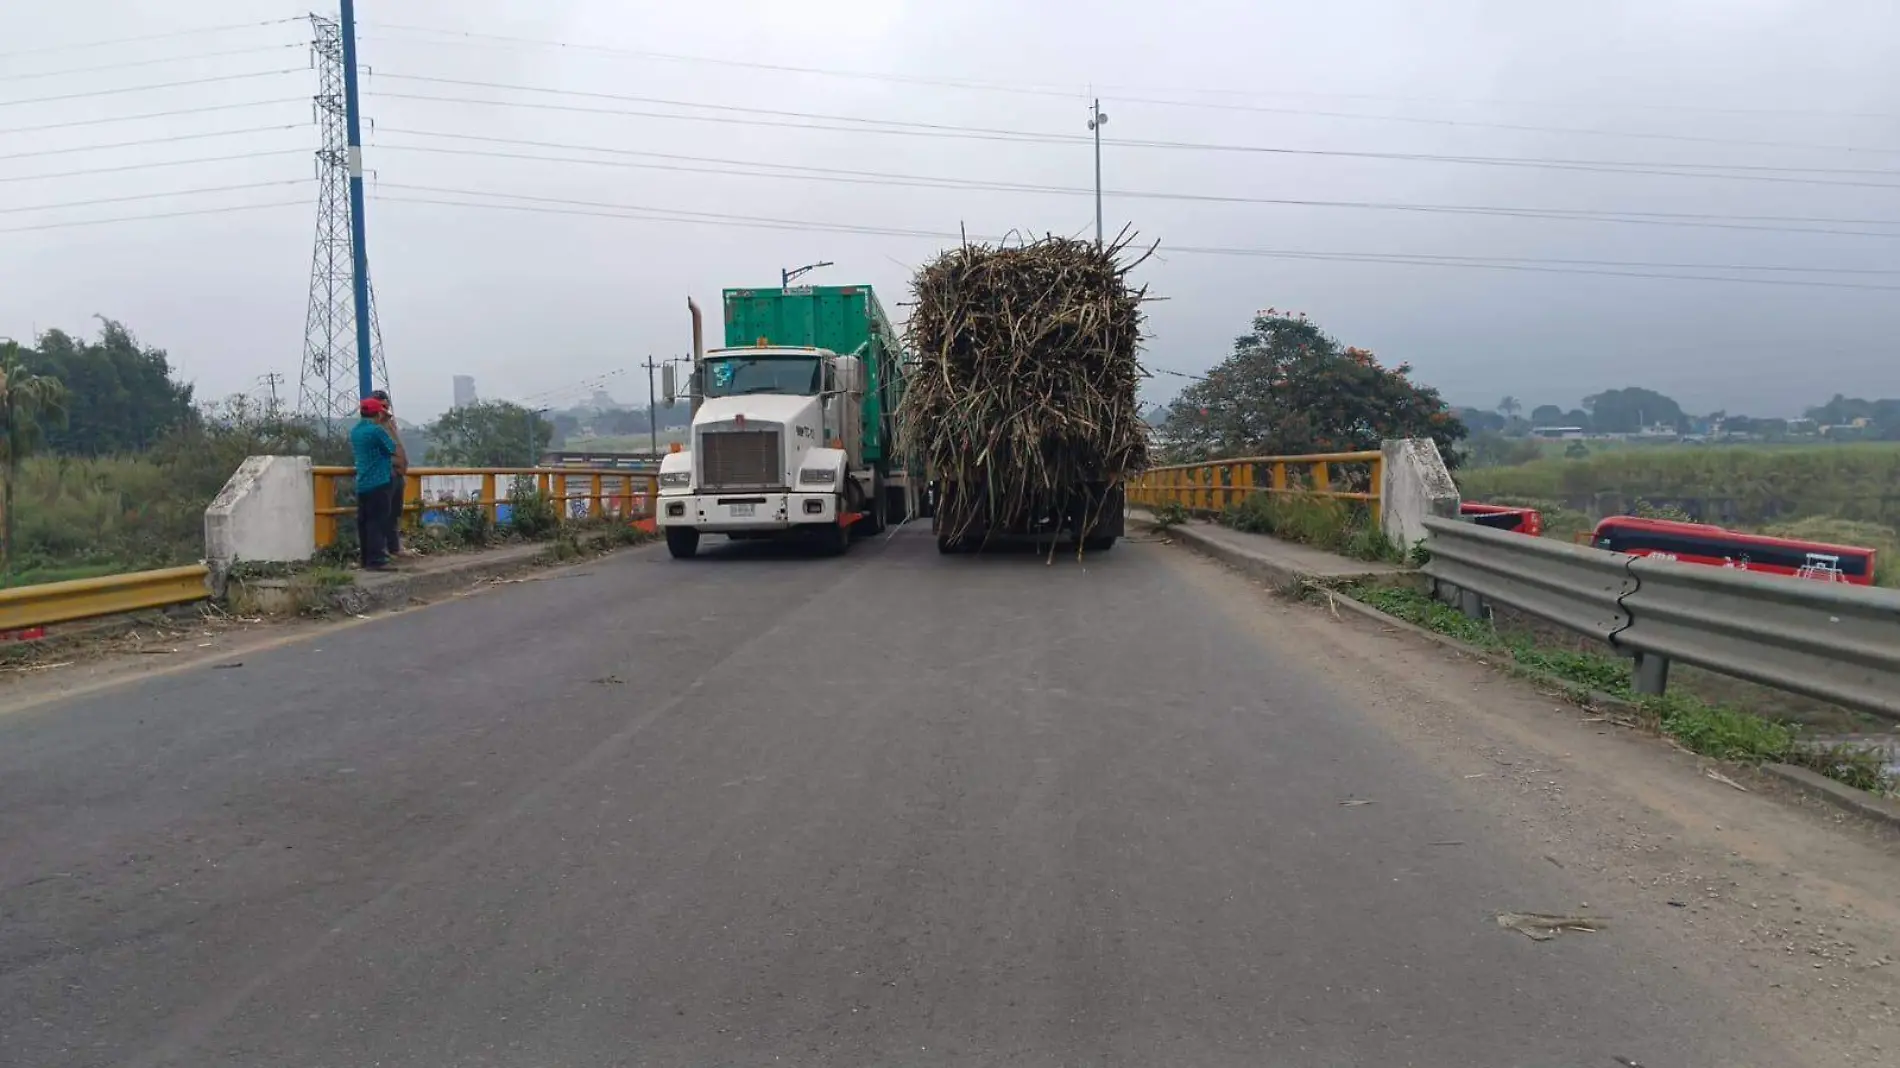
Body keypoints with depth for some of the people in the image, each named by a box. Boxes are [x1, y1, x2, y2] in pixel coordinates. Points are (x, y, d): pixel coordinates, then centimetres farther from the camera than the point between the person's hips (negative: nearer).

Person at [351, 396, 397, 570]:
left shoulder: (355, 431, 12)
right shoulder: (376, 430, -12)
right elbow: (393, 450, -8)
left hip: (361, 483, 8)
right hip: (378, 482, -8)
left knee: (364, 522, 10)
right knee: (378, 521, -7)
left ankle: (366, 559, 15)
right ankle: (376, 560, -11)